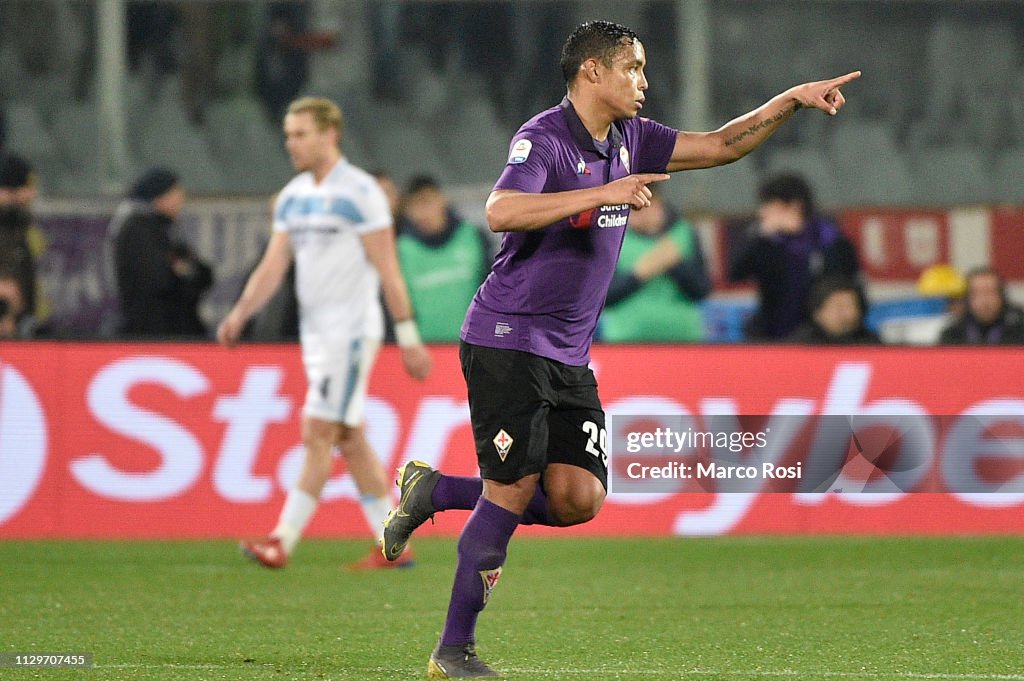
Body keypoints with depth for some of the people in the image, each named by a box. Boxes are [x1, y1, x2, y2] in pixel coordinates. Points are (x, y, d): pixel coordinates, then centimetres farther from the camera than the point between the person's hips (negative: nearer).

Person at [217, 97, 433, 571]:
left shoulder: (360, 193, -11)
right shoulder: (292, 197, 12)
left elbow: (388, 270, -11)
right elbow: (273, 266, 10)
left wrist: (408, 337, -12)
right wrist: (240, 314, -5)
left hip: (351, 331, -8)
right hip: (315, 331, 8)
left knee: (318, 435, -11)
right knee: (349, 440, 9)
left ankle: (283, 541, -13)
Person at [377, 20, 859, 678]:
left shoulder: (630, 140, 12)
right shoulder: (544, 139, -13)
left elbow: (721, 144, 19)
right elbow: (501, 212, -30)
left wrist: (790, 100, 7)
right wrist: (602, 193, -33)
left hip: (570, 356, 8)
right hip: (507, 343, -8)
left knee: (577, 499, -6)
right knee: (515, 488, -10)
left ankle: (433, 490, 14)